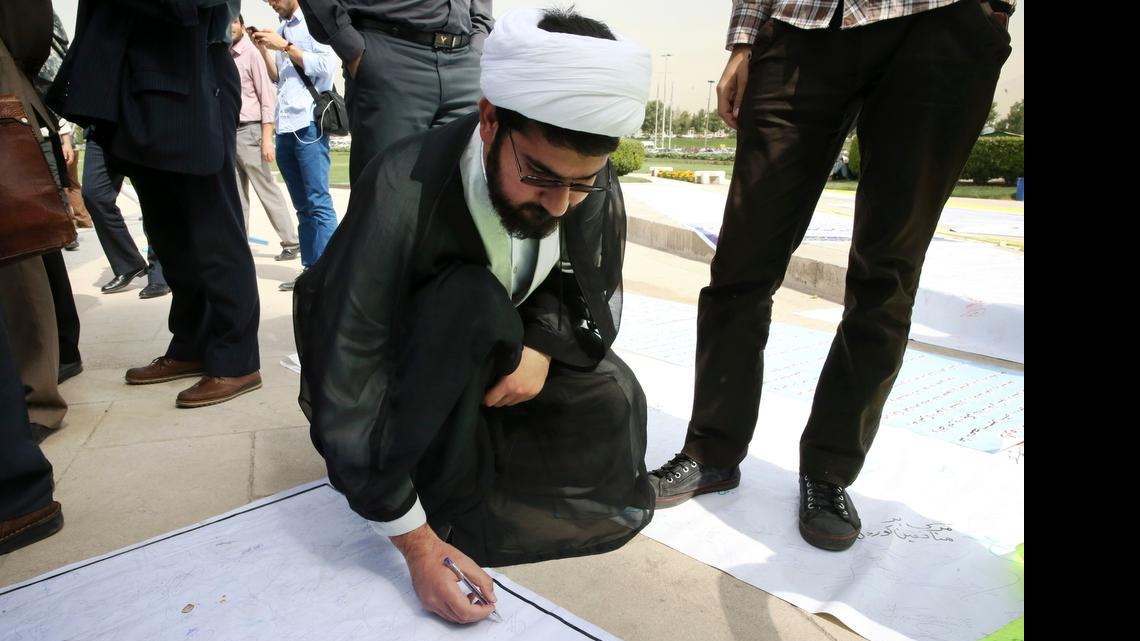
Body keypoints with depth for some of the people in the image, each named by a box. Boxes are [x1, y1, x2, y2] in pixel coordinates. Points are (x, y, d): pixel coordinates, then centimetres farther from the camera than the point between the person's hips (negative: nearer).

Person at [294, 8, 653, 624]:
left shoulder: (592, 187, -21)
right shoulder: (400, 196, -36)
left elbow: (596, 298, -6)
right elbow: (347, 391, -33)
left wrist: (543, 346, -30)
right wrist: (417, 545, -30)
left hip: (495, 358, 5)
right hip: (394, 381, -4)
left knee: (611, 398, -15)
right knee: (470, 299, -34)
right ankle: (450, 498, -16)